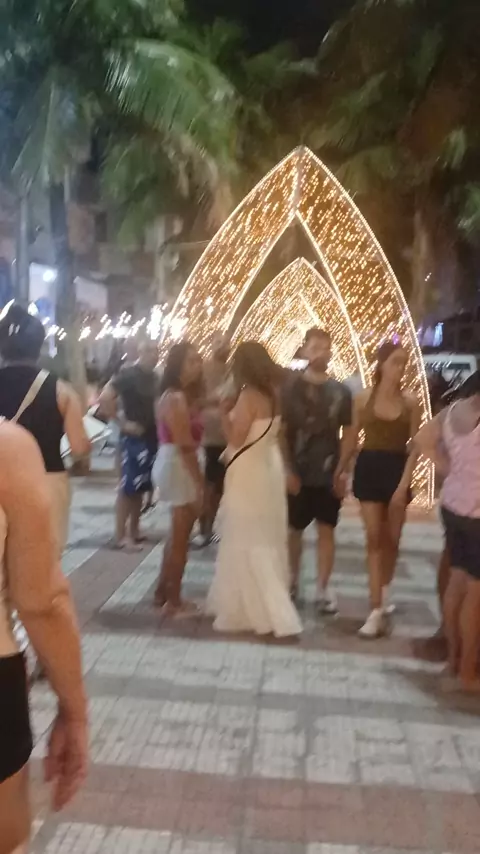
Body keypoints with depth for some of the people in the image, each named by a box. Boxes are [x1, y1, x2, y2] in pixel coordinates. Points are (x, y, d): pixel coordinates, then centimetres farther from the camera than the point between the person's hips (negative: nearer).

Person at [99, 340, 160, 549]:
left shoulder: (154, 377, 11)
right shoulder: (129, 374, -12)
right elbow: (104, 399, -20)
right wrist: (123, 423, -17)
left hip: (152, 437, 8)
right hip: (134, 438, -8)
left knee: (140, 487, 14)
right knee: (128, 487, -6)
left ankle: (134, 531, 23)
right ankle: (120, 536, -1)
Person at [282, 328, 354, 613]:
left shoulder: (341, 391, 3)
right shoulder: (291, 388, -2)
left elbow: (347, 433, 6)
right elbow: (280, 432, -3)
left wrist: (343, 471, -2)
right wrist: (288, 470, -9)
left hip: (329, 474, 1)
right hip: (298, 474, -1)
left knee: (327, 530, 4)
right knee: (294, 529, 10)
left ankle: (323, 589, 11)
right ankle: (292, 581, 26)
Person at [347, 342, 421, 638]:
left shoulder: (411, 402, -4)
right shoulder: (364, 398, -3)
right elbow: (353, 437, 5)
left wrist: (404, 483, -10)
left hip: (397, 469, 0)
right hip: (369, 468, 0)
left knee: (391, 538, 10)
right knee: (374, 537, -2)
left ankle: (384, 593, 34)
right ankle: (377, 609, -1)